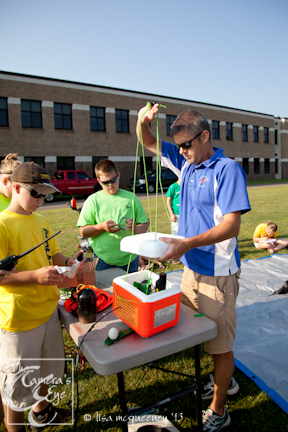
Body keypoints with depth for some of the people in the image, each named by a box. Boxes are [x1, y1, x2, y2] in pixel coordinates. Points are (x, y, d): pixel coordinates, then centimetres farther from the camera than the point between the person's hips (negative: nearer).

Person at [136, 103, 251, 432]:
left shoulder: (227, 169, -14)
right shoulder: (186, 164, 7)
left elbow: (231, 225, -21)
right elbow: (148, 143, 15)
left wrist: (187, 244, -31)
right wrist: (143, 121, -6)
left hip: (217, 273, -7)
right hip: (191, 269, 8)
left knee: (220, 342, 9)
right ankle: (225, 381, 48)